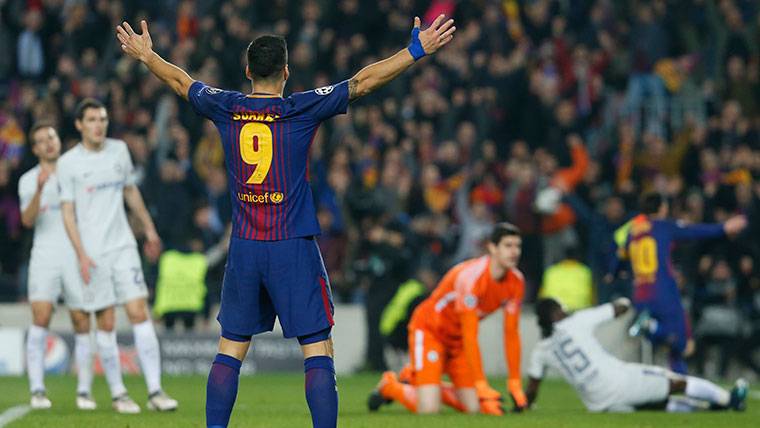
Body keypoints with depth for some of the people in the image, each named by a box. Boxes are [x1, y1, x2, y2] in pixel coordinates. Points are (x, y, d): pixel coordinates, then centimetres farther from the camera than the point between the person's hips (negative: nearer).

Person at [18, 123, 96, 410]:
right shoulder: (28, 181, 6)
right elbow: (28, 220, -8)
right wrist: (39, 190, -23)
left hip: (77, 255, 2)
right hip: (44, 256, -2)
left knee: (82, 322, -2)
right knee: (41, 317, -15)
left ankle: (84, 392, 5)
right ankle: (37, 390, -14)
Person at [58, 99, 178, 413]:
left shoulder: (119, 150, 9)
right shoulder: (69, 163, -3)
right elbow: (67, 211, -4)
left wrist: (149, 230, 26)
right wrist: (81, 254, -12)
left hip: (123, 246, 3)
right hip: (93, 254, -3)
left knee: (139, 313, -7)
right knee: (105, 322, -1)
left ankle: (155, 391, -10)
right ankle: (117, 393, 10)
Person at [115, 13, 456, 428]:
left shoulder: (226, 109, 4)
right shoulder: (300, 110, -7)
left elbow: (181, 81, 21)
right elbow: (362, 82, -7)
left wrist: (145, 55, 38)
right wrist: (416, 51, -2)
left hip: (243, 249, 4)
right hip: (293, 249, -4)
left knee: (230, 351, 10)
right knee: (318, 352, -3)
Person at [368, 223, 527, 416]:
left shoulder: (516, 281, -11)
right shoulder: (471, 276, -32)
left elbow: (511, 333, -3)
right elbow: (469, 337, -32)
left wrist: (515, 384, -7)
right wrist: (481, 386, -33)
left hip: (457, 339, 7)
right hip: (429, 330, -7)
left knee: (474, 408, -4)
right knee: (429, 410, -19)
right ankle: (390, 385, 12)